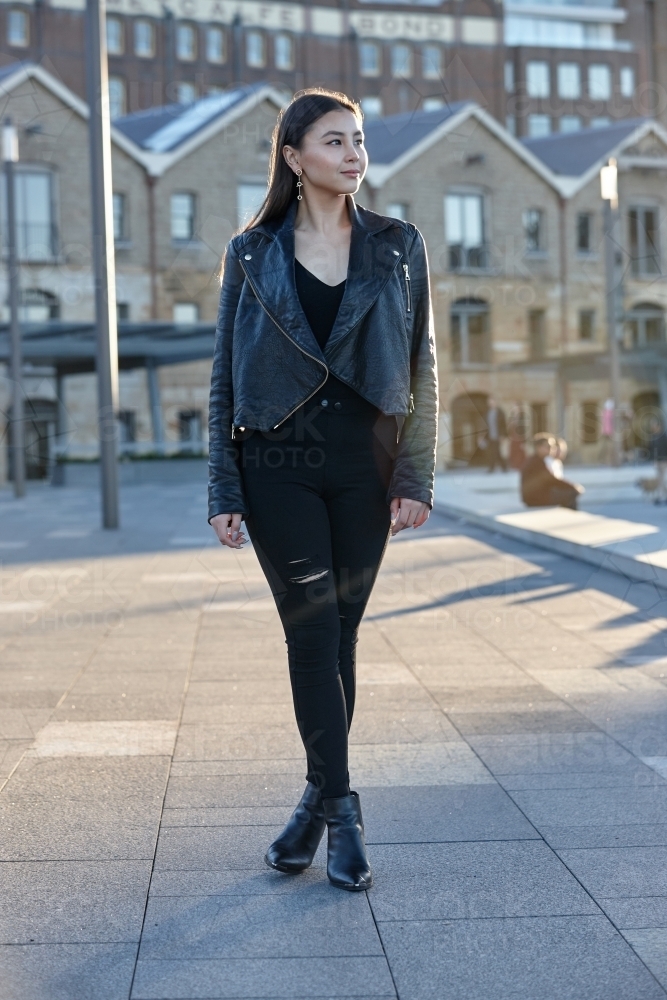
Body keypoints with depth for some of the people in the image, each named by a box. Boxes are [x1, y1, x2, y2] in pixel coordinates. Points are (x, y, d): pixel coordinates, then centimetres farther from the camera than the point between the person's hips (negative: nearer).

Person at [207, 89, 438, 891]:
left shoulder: (398, 248, 6)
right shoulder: (251, 255, 4)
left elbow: (422, 369, 5)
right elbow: (224, 377, 5)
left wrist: (417, 478, -2)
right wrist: (223, 491, 0)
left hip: (364, 466, 1)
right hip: (279, 467, -1)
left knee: (338, 635, 7)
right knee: (312, 633, -5)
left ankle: (318, 799, 21)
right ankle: (339, 810, 5)